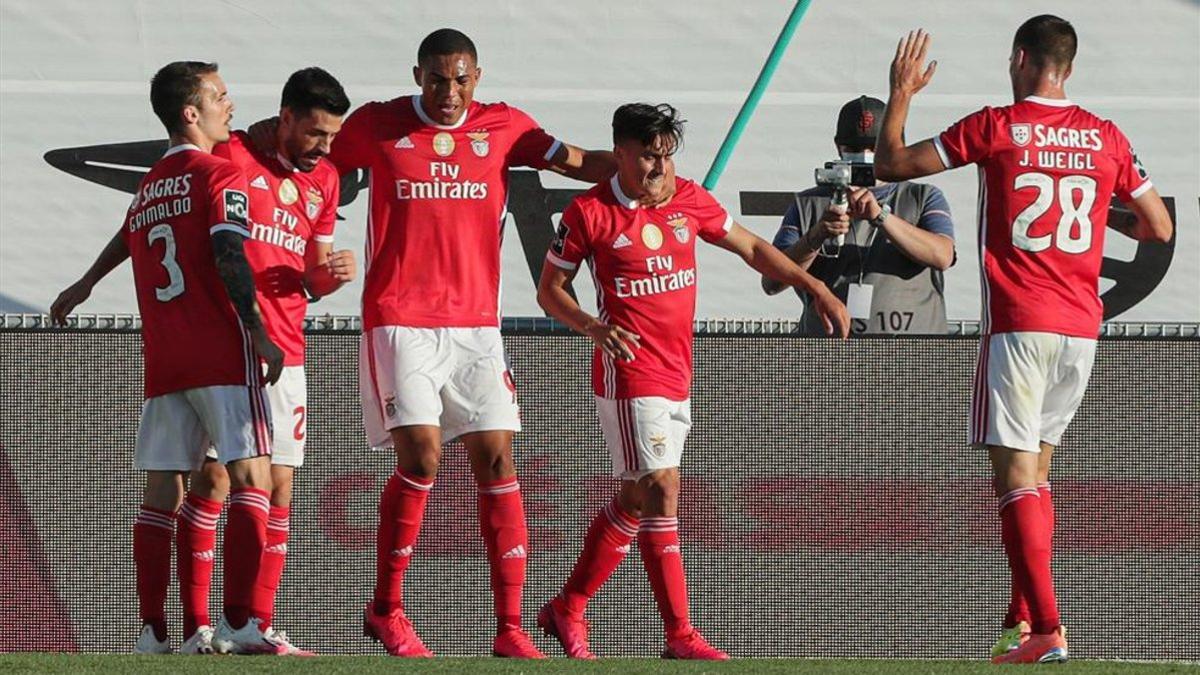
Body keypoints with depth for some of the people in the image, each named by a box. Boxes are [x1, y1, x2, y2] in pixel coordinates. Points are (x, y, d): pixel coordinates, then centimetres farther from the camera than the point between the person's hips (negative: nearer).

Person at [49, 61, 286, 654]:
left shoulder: (148, 187, 18)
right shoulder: (220, 177, -4)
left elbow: (128, 238, 34)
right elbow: (228, 256, -17)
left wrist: (84, 287, 51)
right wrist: (258, 333, -20)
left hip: (162, 360, 7)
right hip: (222, 353, -7)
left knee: (161, 492, 7)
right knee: (252, 478, -10)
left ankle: (152, 631, 4)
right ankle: (241, 622, -21)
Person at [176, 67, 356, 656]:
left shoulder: (323, 178, 15)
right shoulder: (232, 156, -5)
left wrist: (334, 273, 0)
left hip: (286, 351, 6)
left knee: (279, 486, 3)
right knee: (214, 477, -10)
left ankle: (260, 626, 7)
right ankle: (197, 627, -10)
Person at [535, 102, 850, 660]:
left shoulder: (689, 200, 6)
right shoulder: (590, 213, -8)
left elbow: (751, 248, 17)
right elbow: (550, 289, 0)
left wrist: (816, 289, 12)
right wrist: (593, 326, -18)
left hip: (677, 376, 7)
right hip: (629, 374, -6)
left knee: (634, 501, 12)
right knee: (661, 489, -14)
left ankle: (567, 611, 25)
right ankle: (680, 634, -13)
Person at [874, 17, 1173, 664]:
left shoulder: (994, 128, -5)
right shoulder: (1107, 139, 6)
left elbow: (890, 163, 3)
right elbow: (1159, 228, 13)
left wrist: (900, 94, 18)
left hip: (1018, 325, -5)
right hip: (1081, 326, 5)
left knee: (1016, 473, -7)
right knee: (1035, 471, 18)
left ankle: (1046, 628, -19)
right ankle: (1022, 619, 18)